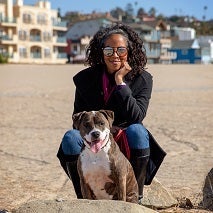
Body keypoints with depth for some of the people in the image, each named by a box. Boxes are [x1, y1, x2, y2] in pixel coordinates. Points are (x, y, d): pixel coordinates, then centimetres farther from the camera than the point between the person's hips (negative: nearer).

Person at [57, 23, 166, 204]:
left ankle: (136, 196, -18)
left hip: (128, 145, -1)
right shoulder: (85, 79, 1)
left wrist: (120, 81, -21)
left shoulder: (142, 79, -4)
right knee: (71, 137, -27)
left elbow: (136, 117, -18)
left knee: (137, 131, -33)